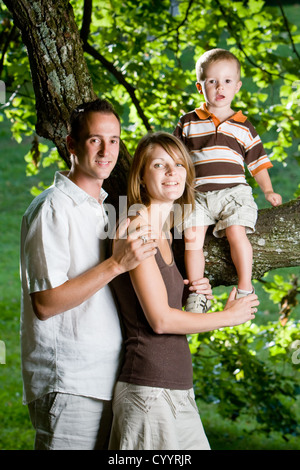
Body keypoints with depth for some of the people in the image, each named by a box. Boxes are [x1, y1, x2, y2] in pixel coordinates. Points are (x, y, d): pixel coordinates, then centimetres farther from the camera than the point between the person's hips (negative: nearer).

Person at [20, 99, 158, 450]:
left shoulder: (102, 207, 17)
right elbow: (45, 303, -17)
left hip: (107, 380, 9)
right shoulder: (52, 207, -11)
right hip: (67, 383, -8)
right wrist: (116, 263, -21)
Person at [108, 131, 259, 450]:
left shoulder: (163, 235, 15)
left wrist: (191, 296, 4)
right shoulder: (136, 226, -11)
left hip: (176, 388, 9)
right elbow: (160, 319, -16)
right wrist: (228, 316, -3)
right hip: (150, 389, -9)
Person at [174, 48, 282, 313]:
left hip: (233, 191, -1)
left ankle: (245, 287, -11)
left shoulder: (244, 127, 13)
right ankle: (197, 293, -8)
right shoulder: (188, 123, 11)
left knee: (236, 231, -23)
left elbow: (257, 162, 17)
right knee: (192, 236, -18)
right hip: (198, 193, 1)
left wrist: (268, 191, 8)